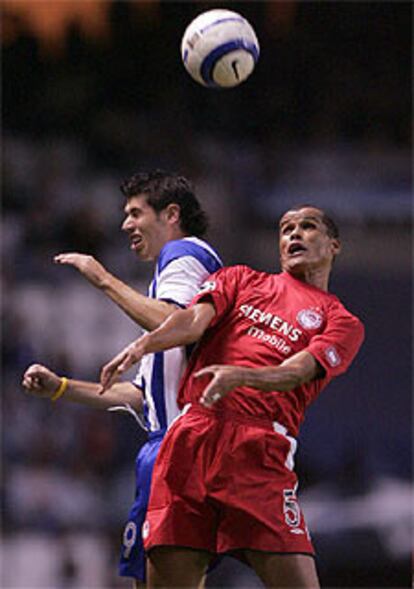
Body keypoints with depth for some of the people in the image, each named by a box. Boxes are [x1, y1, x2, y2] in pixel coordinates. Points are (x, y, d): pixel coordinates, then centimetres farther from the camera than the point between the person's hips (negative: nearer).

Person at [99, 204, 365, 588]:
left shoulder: (342, 323, 17)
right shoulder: (241, 280, 25)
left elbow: (295, 373, -3)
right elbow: (195, 319, 5)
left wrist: (240, 376, -24)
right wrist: (143, 344, -17)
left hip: (260, 451, -1)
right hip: (192, 437, 2)